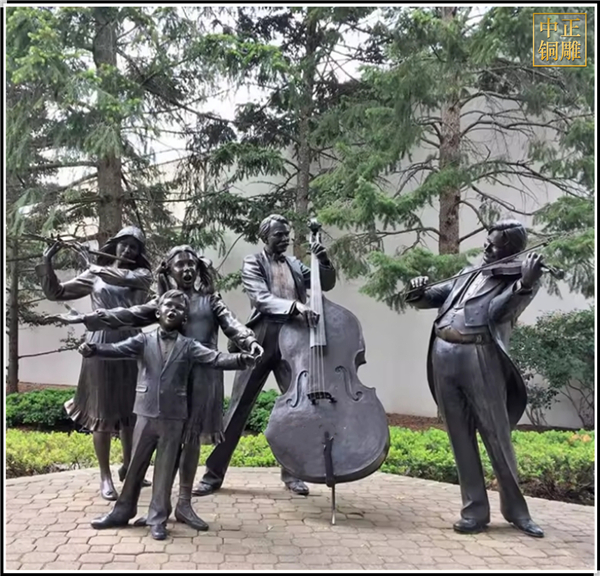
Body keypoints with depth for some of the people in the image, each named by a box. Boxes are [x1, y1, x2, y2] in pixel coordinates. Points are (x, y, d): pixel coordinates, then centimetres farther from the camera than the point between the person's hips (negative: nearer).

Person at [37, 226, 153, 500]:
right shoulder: (93, 276, 8)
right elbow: (55, 293, 7)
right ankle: (105, 477, 13)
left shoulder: (142, 275, 6)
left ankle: (127, 467, 30)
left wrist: (95, 266, -5)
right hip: (101, 345, -1)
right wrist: (47, 262, -4)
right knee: (103, 412, 2)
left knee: (131, 409, 10)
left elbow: (123, 278, -16)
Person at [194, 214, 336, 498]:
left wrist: (324, 261, -5)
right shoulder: (253, 263, 1)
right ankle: (214, 473, 12)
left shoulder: (295, 264, 16)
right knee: (238, 407, 2)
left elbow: (326, 284, 14)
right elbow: (261, 298, -15)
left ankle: (291, 471, 21)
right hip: (262, 341, -4)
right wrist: (294, 305, -30)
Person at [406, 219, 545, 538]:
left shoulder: (518, 281, 5)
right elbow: (432, 297, 26)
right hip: (444, 357, 5)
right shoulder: (469, 274, 21)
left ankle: (515, 508, 21)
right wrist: (418, 292, 3)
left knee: (497, 436, 3)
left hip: (480, 358, -5)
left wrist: (526, 283, -27)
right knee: (461, 438, 8)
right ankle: (475, 510, 17)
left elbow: (497, 311, -13)